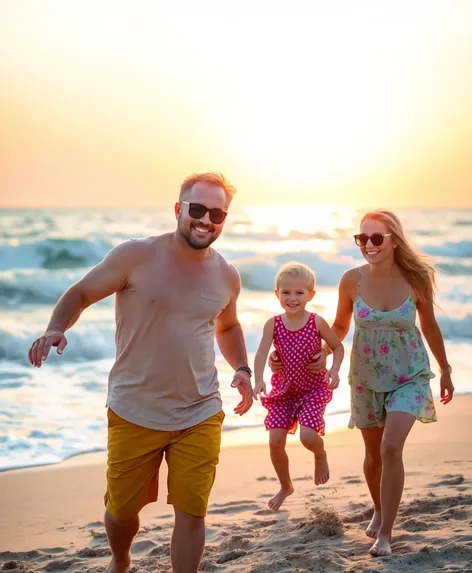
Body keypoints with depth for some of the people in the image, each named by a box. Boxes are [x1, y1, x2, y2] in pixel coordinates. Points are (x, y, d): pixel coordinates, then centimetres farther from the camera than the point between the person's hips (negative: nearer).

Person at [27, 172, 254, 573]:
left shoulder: (226, 276, 1)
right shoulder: (136, 257, -13)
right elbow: (81, 293, -4)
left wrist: (242, 368, 2)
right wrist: (56, 329, -25)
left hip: (200, 416, 2)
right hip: (135, 414, -2)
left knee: (192, 511, 1)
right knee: (122, 509, 13)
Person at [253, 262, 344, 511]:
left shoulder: (317, 322, -11)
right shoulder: (273, 324, -8)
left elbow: (337, 346, 1)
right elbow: (261, 354, -18)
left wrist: (334, 370, -17)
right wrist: (259, 381, -35)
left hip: (313, 389, -2)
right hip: (283, 389, 3)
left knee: (308, 436, -21)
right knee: (275, 441, -1)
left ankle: (321, 455, 18)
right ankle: (285, 486, 25)